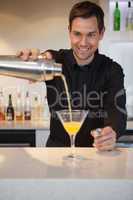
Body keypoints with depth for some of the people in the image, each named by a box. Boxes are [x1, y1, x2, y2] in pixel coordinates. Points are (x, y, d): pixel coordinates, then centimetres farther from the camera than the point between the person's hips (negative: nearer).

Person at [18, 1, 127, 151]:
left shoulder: (112, 70, -6)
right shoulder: (53, 60, -7)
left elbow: (117, 110, -19)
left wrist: (112, 132, -41)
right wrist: (26, 59, -41)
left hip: (97, 150, 1)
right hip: (57, 148, -1)